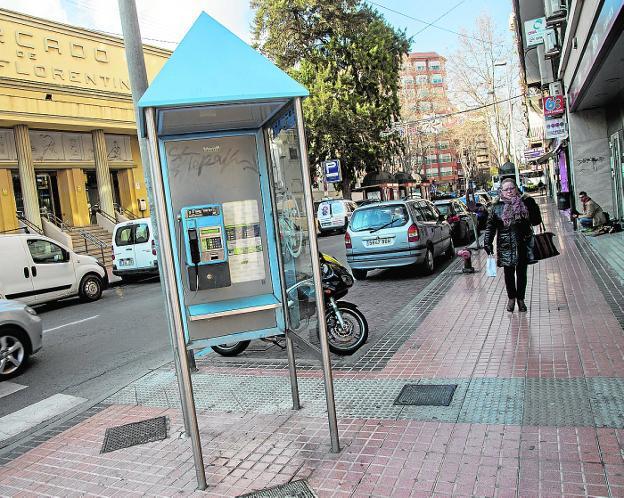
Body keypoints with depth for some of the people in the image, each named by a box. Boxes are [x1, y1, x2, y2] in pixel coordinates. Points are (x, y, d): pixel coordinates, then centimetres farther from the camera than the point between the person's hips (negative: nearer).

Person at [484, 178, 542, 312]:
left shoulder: (525, 203, 0)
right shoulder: (497, 206, -1)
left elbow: (536, 221, 0)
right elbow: (490, 226, 1)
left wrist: (533, 207, -15)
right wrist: (487, 242, -6)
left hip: (523, 244, 0)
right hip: (506, 245, 0)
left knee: (521, 272, 10)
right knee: (509, 273, 8)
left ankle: (520, 298, 26)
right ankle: (511, 298, 27)